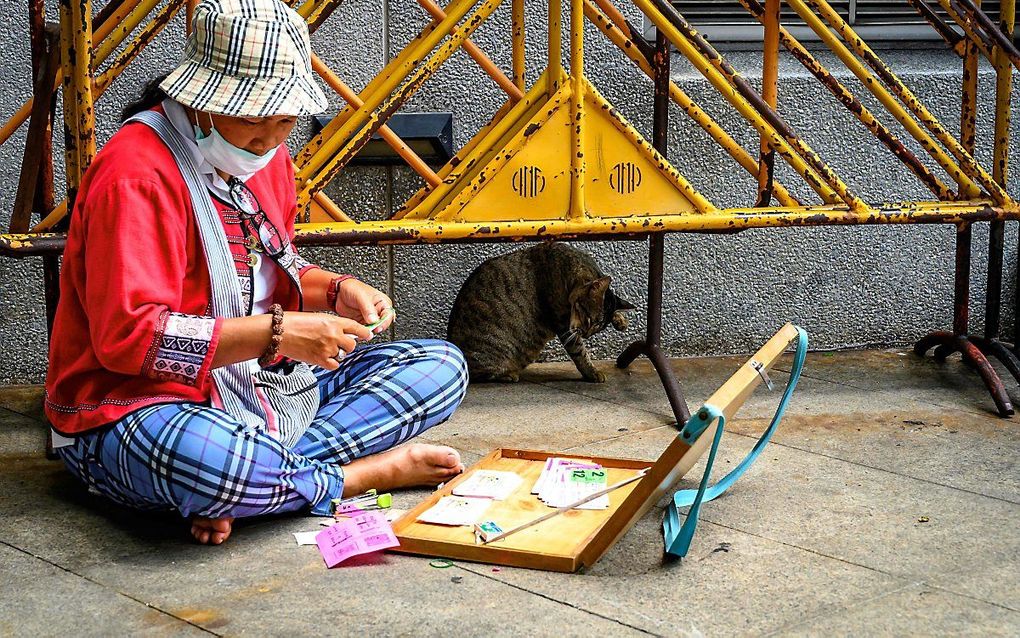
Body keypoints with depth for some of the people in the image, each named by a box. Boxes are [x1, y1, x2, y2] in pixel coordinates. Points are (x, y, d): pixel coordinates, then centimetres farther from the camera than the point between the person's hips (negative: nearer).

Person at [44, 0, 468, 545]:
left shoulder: (266, 156, 9)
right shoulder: (137, 174, -19)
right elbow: (129, 336, -26)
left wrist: (337, 290, 1)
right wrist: (278, 333, -28)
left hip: (258, 386, 9)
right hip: (136, 406, -9)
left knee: (442, 366, -2)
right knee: (201, 459, -46)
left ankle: (253, 481, -20)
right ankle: (371, 472, -16)